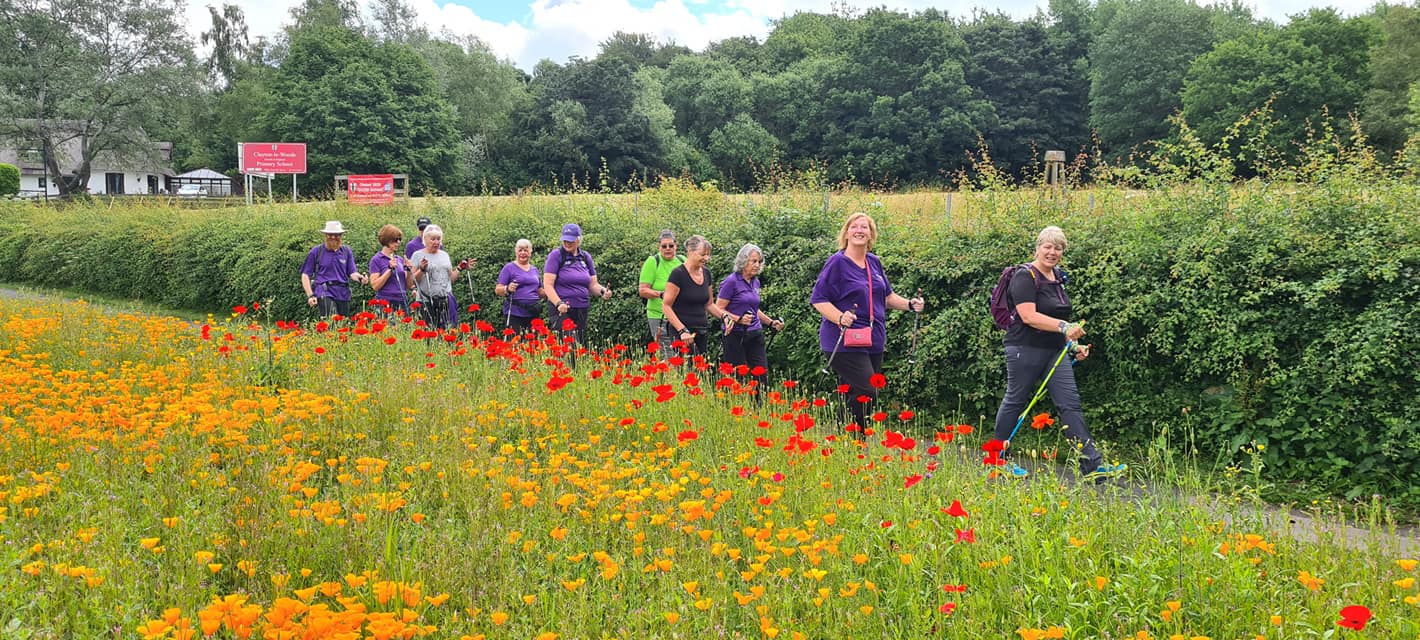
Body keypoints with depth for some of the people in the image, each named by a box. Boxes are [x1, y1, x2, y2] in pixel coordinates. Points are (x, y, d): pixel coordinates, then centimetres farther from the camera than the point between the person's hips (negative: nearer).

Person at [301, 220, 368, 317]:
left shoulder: (347, 251, 13)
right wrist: (310, 295, -4)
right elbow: (305, 275, 6)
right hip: (325, 293, -4)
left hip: (343, 295, 4)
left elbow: (352, 273, 9)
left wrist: (360, 278, -15)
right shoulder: (316, 251, 4)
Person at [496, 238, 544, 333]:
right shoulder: (509, 268, 3)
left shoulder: (534, 270, 18)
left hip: (533, 314, 5)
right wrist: (507, 289, -22)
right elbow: (497, 290, -2)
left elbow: (540, 292, 24)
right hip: (514, 314, -5)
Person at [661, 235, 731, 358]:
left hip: (702, 333, 7)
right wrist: (682, 330, -18)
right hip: (682, 334, -7)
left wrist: (724, 315, 2)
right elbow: (666, 306, -10)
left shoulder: (706, 273, 11)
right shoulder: (678, 274, -9)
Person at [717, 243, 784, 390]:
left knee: (761, 374, -1)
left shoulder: (755, 282, 13)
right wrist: (738, 319, -22)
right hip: (736, 335, -7)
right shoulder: (731, 282, -9)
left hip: (755, 334, 7)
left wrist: (771, 322, 15)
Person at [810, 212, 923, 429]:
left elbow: (887, 297, 25)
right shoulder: (837, 262, -7)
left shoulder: (874, 263, 14)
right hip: (845, 343, -7)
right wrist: (840, 317, -26)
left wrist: (910, 304, 7)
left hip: (874, 341, 7)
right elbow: (818, 299, -10)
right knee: (865, 393, -18)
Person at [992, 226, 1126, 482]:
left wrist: (1074, 344, 16)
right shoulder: (1025, 276, -12)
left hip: (1055, 351, 7)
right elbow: (1028, 316, -23)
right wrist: (1064, 327, -30)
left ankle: (1092, 465, -7)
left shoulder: (1058, 277, 14)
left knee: (1070, 403, -1)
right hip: (1025, 350, -7)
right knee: (1015, 401, 5)